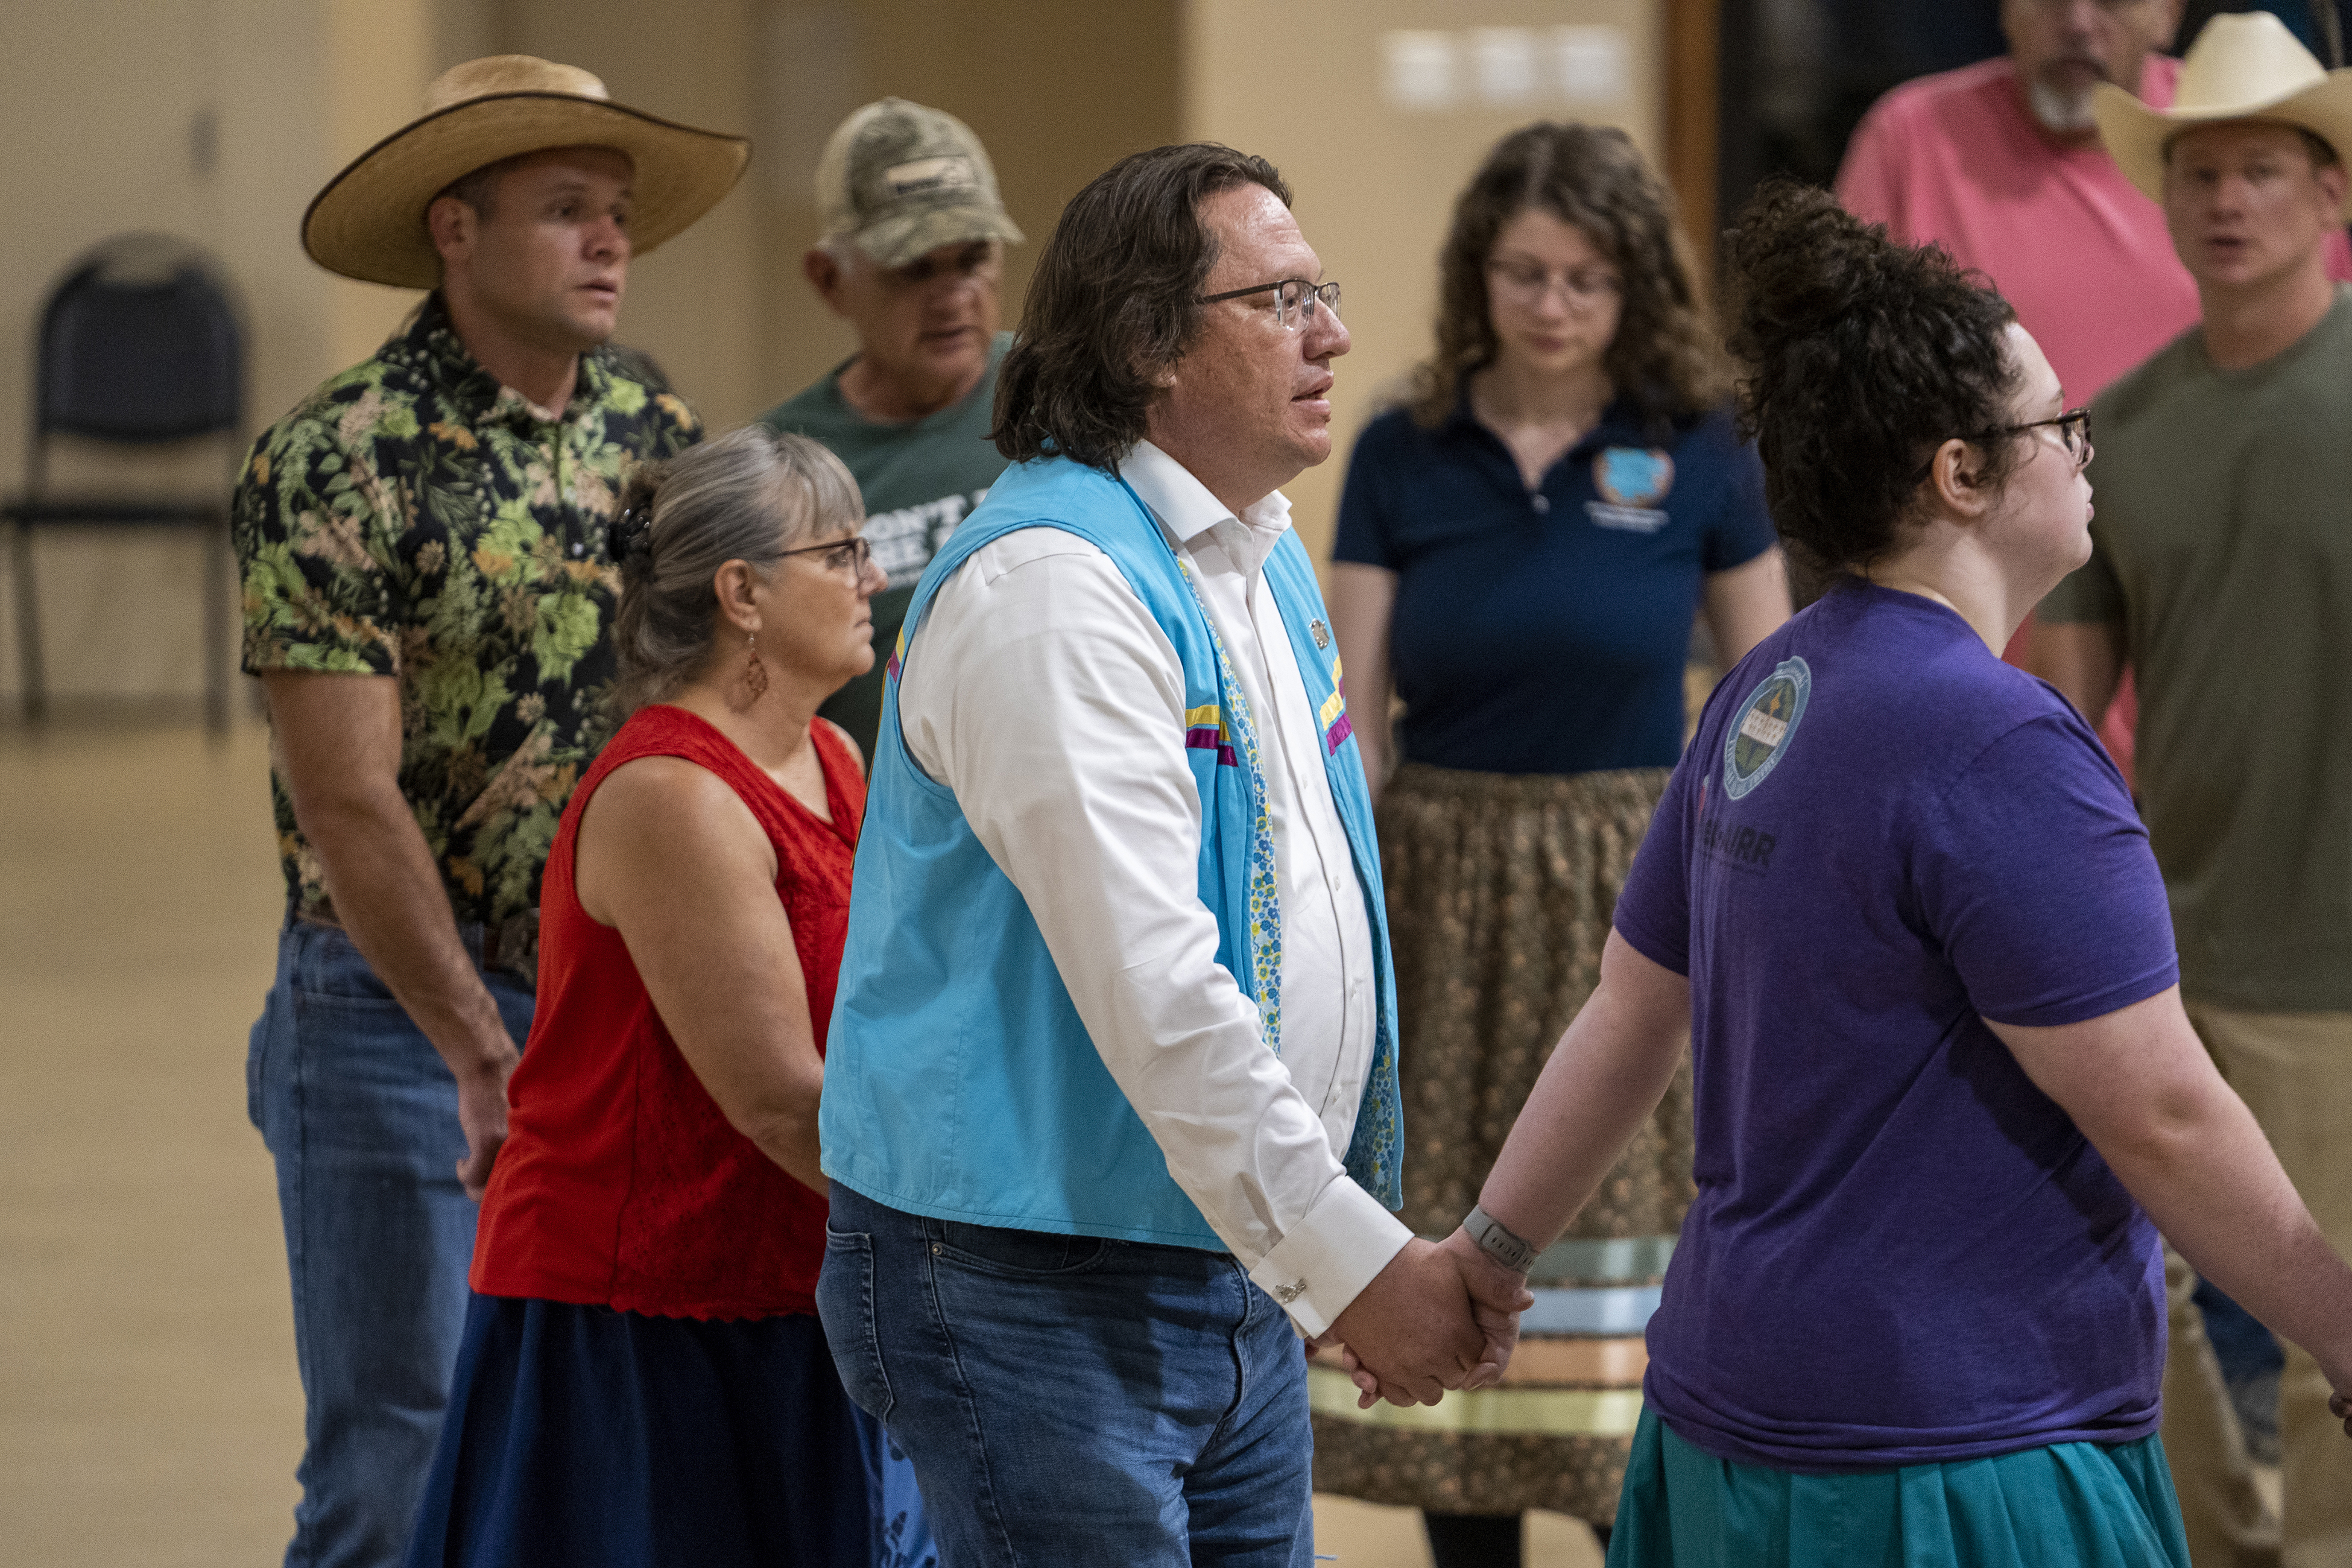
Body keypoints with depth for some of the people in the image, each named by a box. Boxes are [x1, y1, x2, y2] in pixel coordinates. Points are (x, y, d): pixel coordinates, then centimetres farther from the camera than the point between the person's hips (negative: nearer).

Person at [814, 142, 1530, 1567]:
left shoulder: (1270, 565, 15)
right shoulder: (1049, 585, -18)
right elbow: (1150, 991, -24)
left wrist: (1403, 1244, 12)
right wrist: (1355, 1263, -22)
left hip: (1240, 1276, 9)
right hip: (1039, 1293, -9)